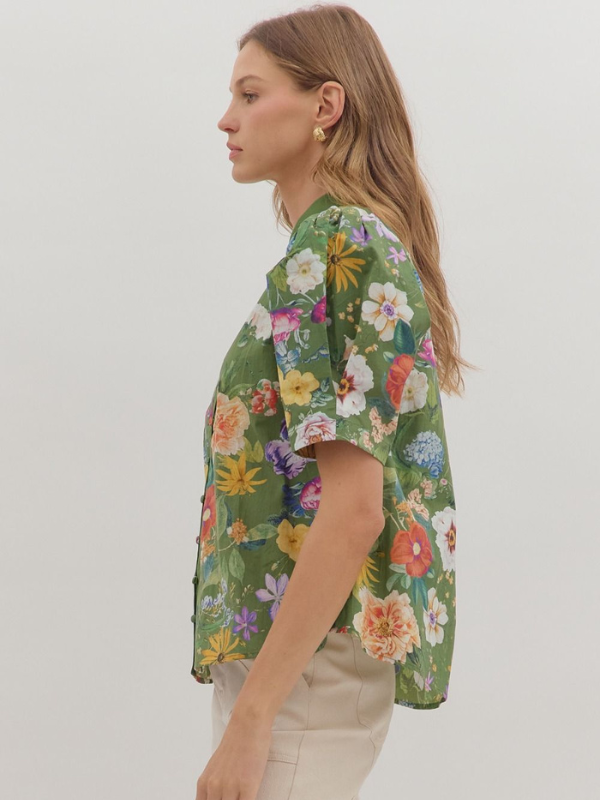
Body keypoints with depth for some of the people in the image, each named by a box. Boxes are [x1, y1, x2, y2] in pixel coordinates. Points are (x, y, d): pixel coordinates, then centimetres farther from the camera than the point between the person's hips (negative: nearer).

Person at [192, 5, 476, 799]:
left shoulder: (330, 247, -16)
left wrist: (251, 719, -22)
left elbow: (354, 510, -23)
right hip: (315, 649, 10)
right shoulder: (378, 240, 14)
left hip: (304, 664, -10)